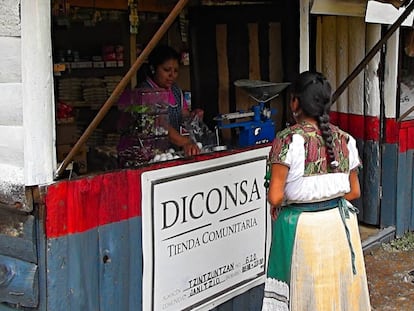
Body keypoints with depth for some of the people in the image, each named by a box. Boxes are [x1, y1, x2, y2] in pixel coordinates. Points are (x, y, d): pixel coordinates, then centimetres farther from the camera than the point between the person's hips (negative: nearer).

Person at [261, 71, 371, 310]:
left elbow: (275, 196, -18)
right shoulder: (345, 140, 0)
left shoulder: (288, 140, -15)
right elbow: (354, 192, 7)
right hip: (340, 223, 5)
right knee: (338, 289, 18)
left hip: (302, 227, -4)